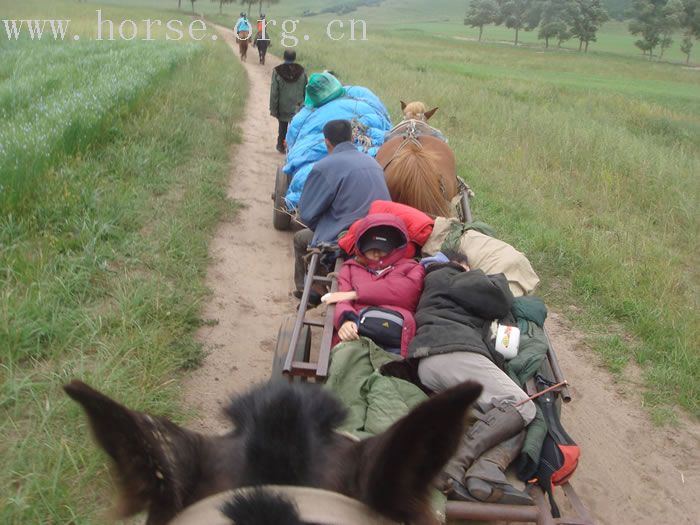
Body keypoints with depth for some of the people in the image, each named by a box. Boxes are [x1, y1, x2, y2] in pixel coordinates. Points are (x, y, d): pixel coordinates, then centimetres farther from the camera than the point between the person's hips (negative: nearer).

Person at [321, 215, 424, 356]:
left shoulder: (411, 267, 32)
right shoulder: (352, 267, 36)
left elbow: (407, 291, 7)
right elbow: (343, 300, 17)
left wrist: (355, 294, 11)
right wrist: (345, 320, -11)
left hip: (397, 331, 0)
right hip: (359, 331, 0)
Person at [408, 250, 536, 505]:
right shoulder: (444, 276, 16)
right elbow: (498, 301, 5)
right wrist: (497, 279, 26)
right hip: (453, 353, -9)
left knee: (515, 417, -3)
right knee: (521, 406, -18)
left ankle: (486, 472, -31)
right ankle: (454, 464, -33)